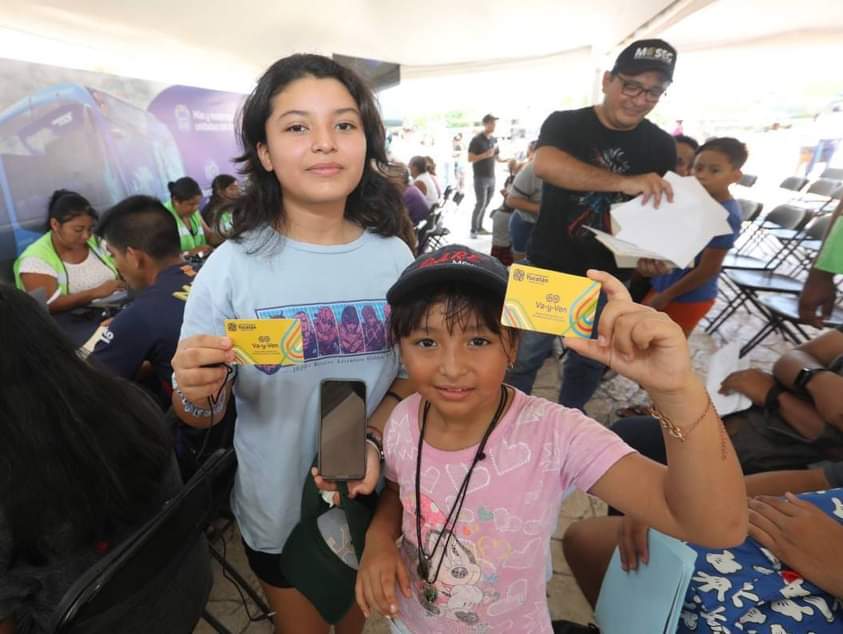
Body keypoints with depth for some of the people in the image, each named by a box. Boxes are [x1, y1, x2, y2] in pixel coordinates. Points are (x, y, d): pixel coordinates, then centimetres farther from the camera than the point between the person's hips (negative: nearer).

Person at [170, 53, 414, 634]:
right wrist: (198, 394, -33)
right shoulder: (232, 266, -17)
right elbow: (198, 414, -11)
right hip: (280, 509, -2)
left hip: (378, 495, 3)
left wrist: (373, 437, -19)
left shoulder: (392, 256, -10)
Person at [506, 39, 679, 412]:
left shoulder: (661, 146, 3)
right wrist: (625, 182, -40)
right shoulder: (565, 124, -8)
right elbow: (544, 164, -31)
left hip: (608, 278, 4)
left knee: (590, 362, 18)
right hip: (548, 269, -3)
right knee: (525, 355, 5)